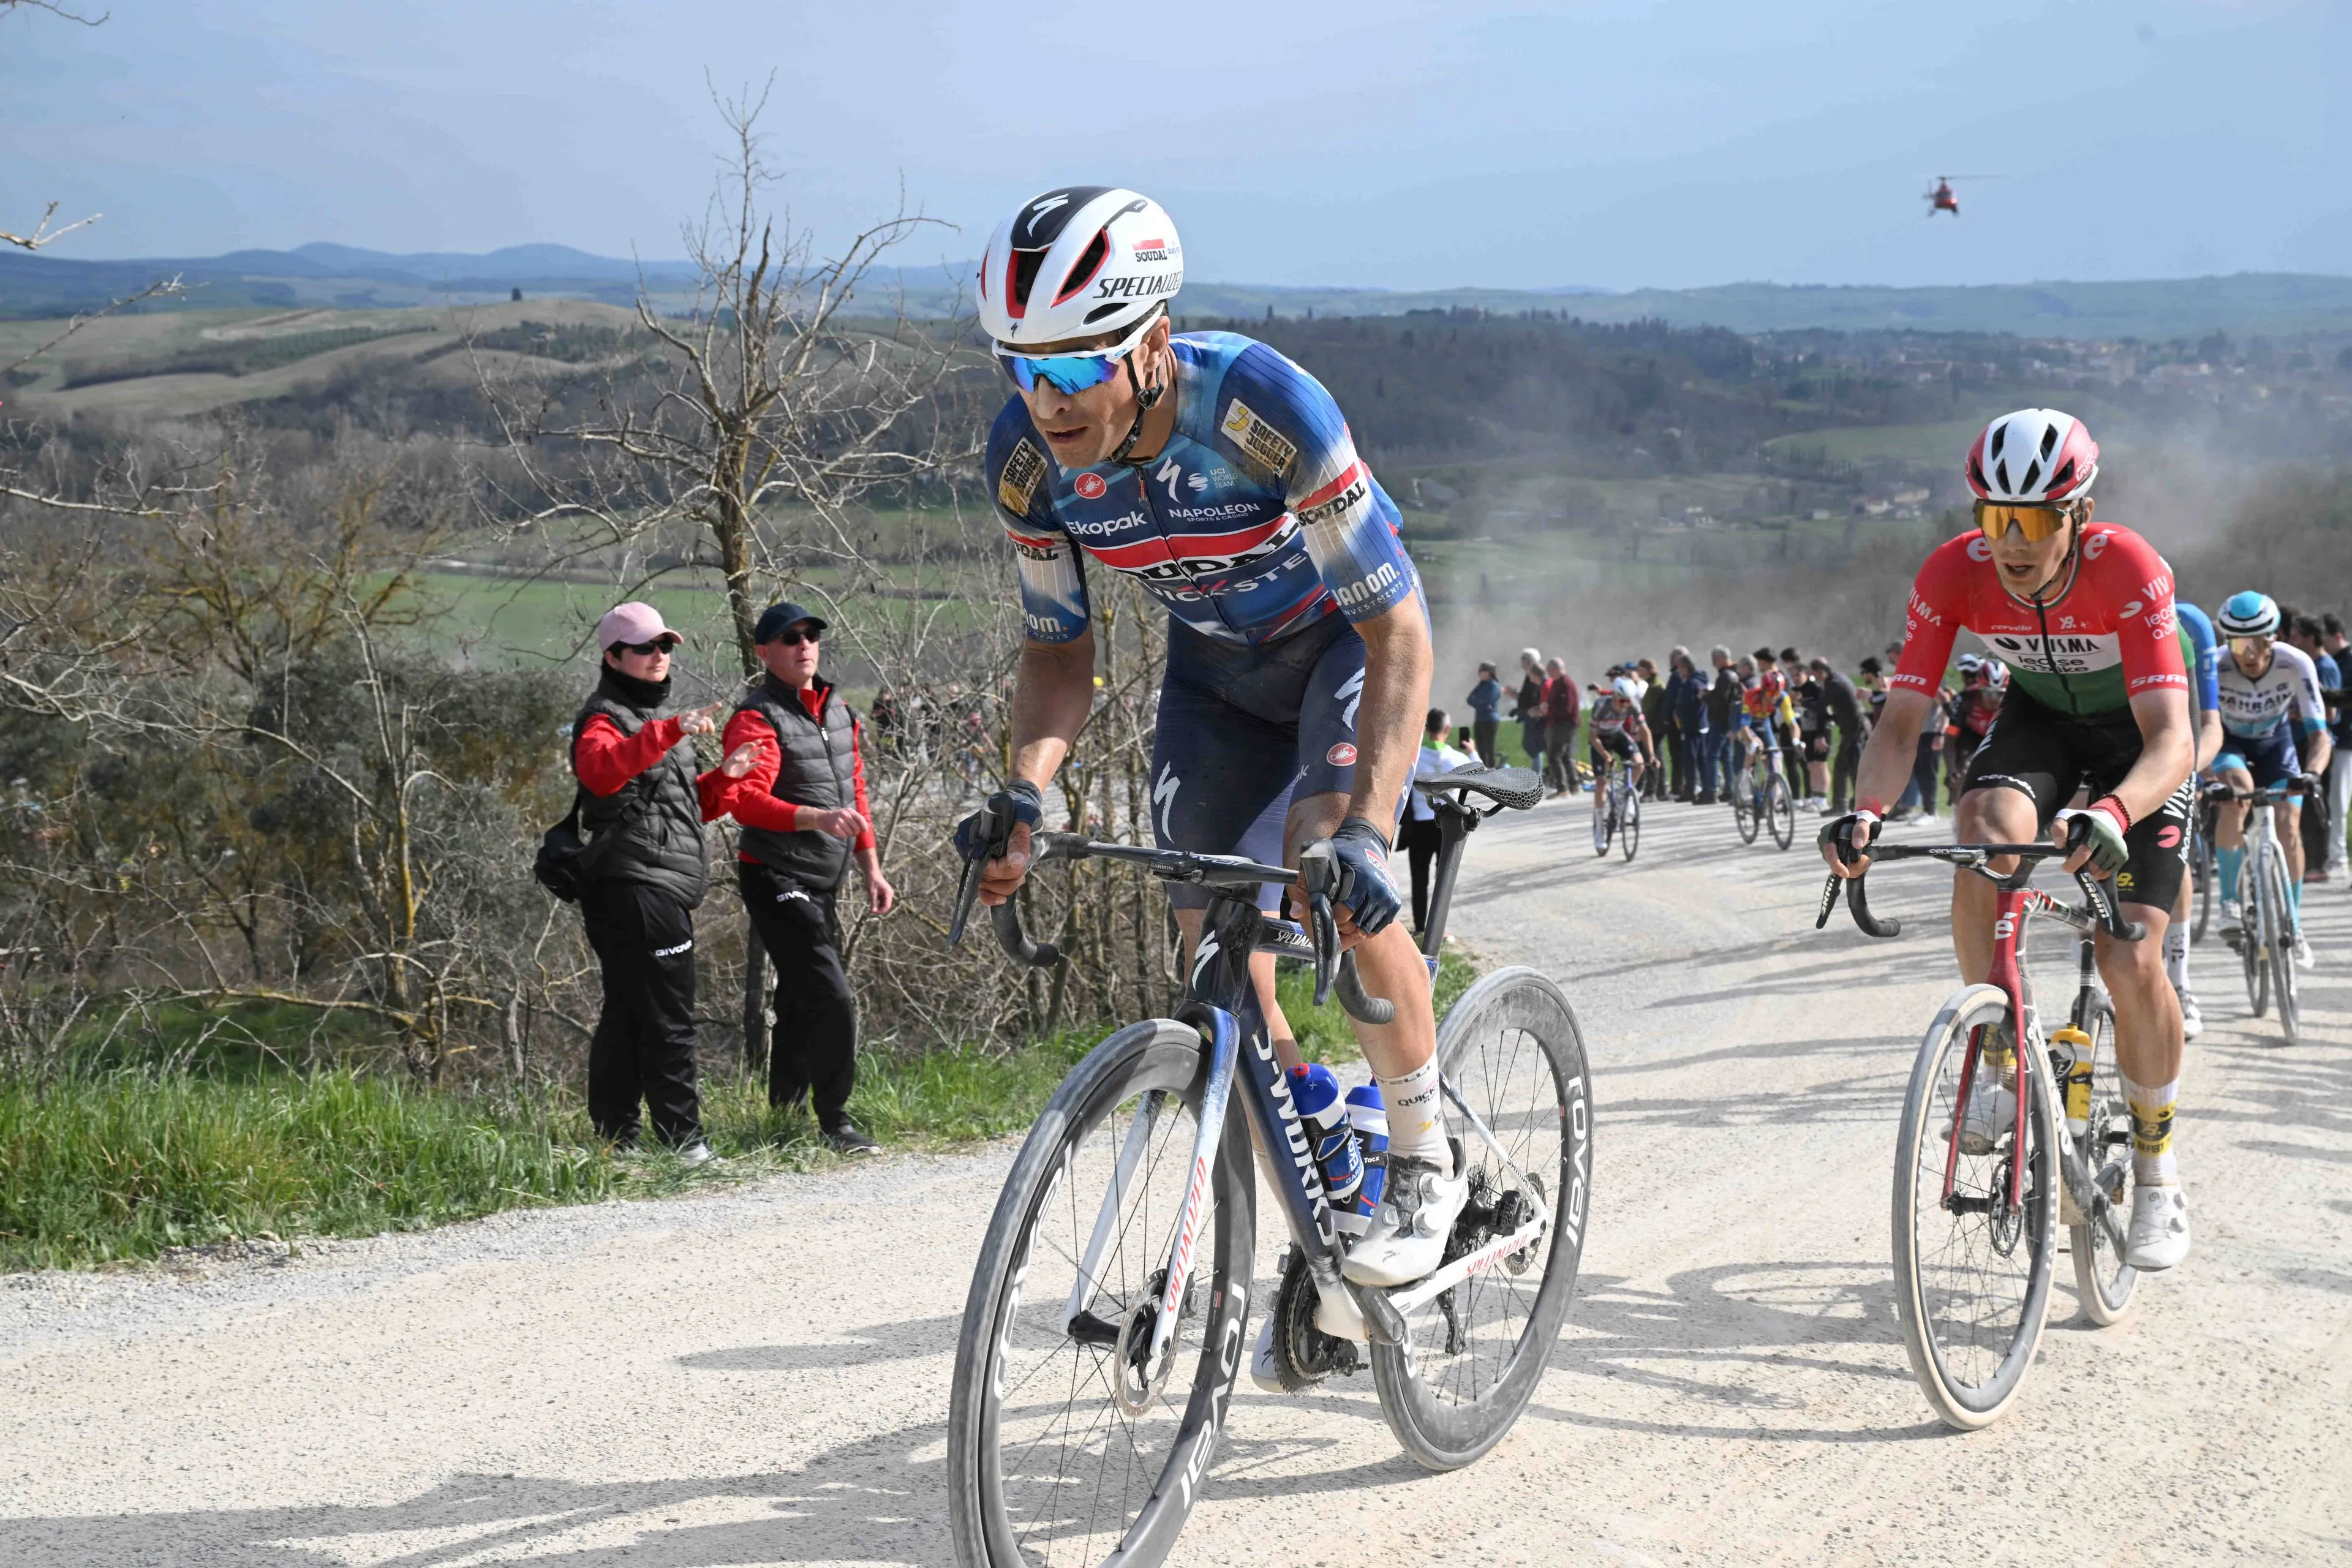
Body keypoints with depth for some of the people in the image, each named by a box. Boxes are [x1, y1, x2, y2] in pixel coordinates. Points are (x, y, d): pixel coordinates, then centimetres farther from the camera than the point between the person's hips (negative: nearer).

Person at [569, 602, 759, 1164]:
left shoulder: (662, 718, 23)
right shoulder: (604, 718, -7)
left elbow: (686, 806, 29)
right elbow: (602, 769, -32)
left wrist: (723, 778, 9)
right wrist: (671, 732, -43)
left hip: (664, 888, 10)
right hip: (633, 885, -10)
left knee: (626, 1015, 12)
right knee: (666, 1020, -9)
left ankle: (615, 1136, 17)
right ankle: (682, 1139, -8)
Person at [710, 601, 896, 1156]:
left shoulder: (838, 713, 15)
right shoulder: (758, 719, -13)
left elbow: (856, 795, 23)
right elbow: (747, 799, -27)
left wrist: (871, 869, 19)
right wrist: (815, 818, -41)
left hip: (821, 884, 8)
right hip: (777, 881, -8)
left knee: (802, 1006, 14)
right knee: (831, 999, -15)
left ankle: (785, 1121, 24)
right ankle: (834, 1122, -6)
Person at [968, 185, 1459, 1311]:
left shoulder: (1263, 406, -37)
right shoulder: (1027, 457, -23)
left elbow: (1397, 629, -34)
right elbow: (1060, 648, -8)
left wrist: (1366, 828, -45)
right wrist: (1023, 793, -27)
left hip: (1346, 636, -4)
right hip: (1215, 663, 5)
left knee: (1332, 875, -28)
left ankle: (1427, 1165, -6)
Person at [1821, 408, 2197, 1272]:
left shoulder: (2131, 573, -36)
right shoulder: (1954, 574, -26)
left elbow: (2171, 742, -42)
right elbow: (1901, 721, -26)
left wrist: (2111, 815, -63)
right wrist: (1866, 813, -46)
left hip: (2135, 735, -2)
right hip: (2039, 716, 2)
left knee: (2132, 959, -14)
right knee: (1983, 835, -32)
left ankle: (2156, 1169, 9)